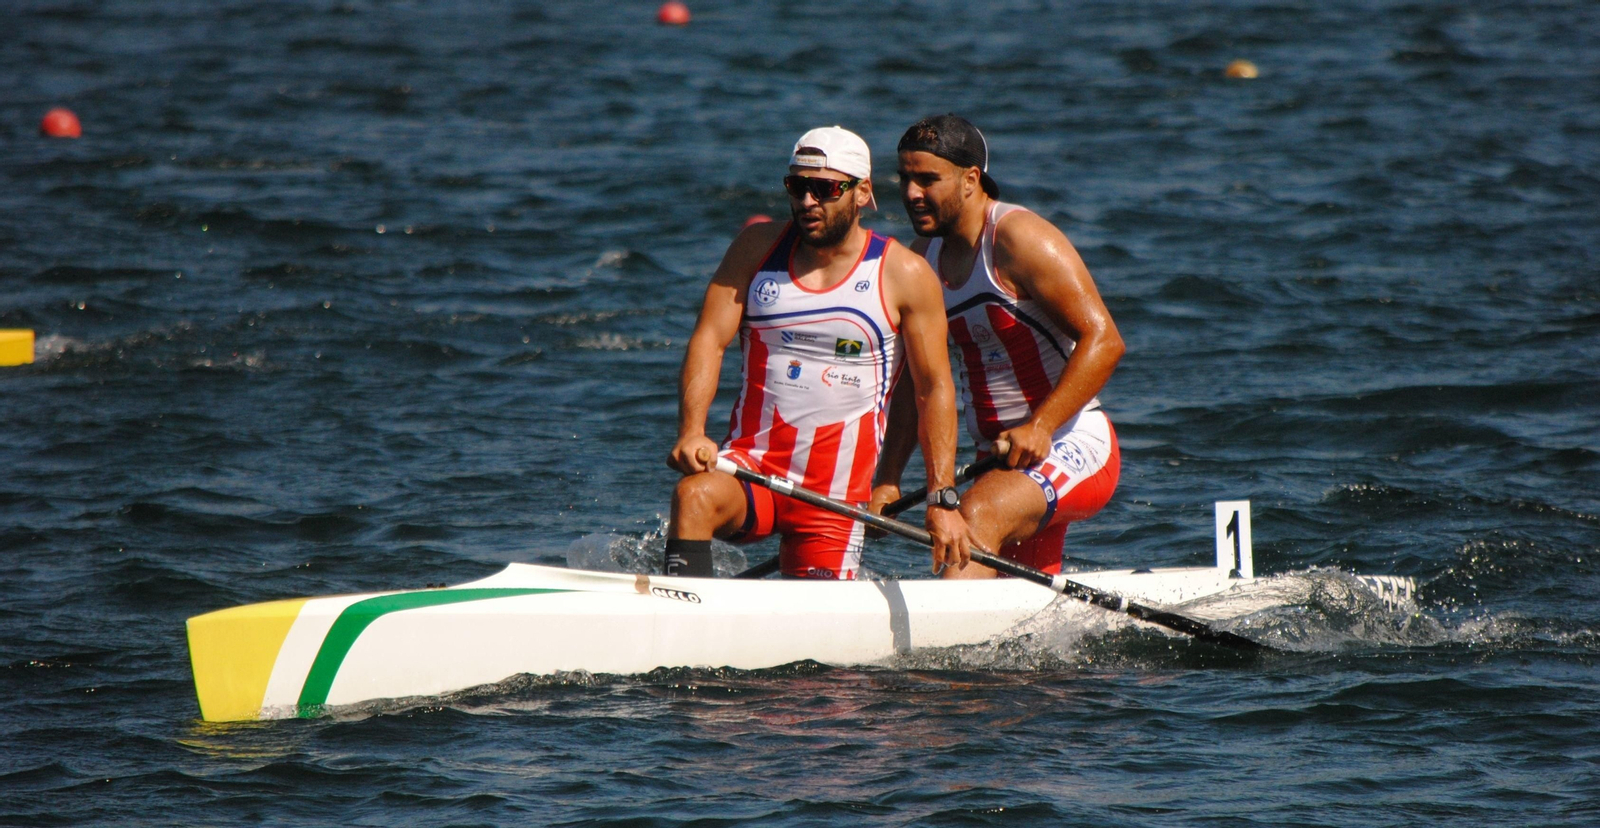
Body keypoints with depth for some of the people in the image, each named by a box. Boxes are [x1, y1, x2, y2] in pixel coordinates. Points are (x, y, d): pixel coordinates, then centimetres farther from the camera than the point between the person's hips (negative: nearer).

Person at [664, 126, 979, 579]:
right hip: (751, 459, 0)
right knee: (694, 496, -31)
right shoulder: (757, 248, 5)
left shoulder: (904, 275, -2)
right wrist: (691, 432, -22)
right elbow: (709, 340, -3)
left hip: (836, 488, 0)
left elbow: (934, 389, -1)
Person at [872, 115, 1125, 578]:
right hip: (1002, 456, 9)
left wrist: (1040, 427, -28)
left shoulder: (1018, 239, -14)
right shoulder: (925, 257, 10)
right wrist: (888, 480, 5)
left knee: (978, 513, -35)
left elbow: (1103, 340, -20)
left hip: (1074, 447, -9)